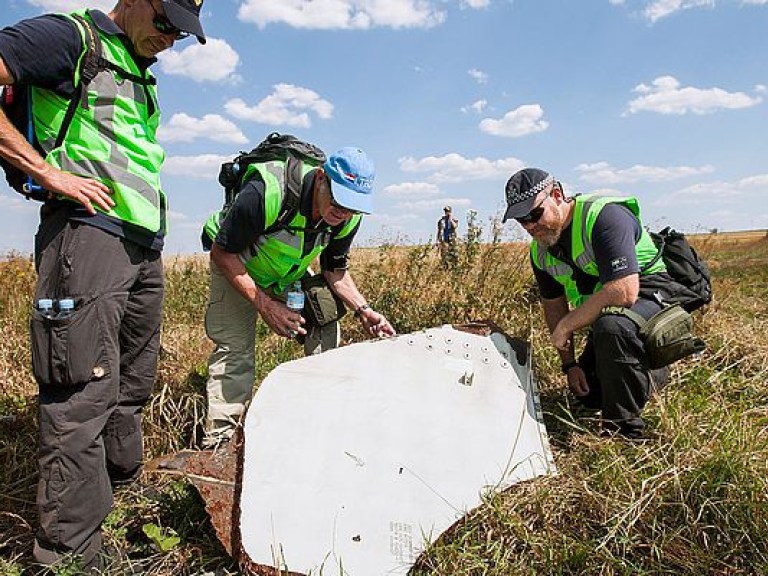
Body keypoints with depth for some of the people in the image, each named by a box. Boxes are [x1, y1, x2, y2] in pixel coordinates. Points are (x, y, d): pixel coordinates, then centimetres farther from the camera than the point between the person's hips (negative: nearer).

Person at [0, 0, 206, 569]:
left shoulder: (142, 74, 25)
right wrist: (48, 170, -14)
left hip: (145, 245, 9)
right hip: (89, 231, -9)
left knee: (132, 384, 13)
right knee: (85, 389, -9)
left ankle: (123, 496, 29)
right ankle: (68, 553, 1)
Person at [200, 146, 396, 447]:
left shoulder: (348, 217, -21)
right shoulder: (267, 192, -39)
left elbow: (335, 270, -4)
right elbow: (222, 253, -28)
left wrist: (362, 309, -20)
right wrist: (265, 305, -34)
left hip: (291, 271, 5)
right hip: (235, 264, -4)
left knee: (325, 321, -10)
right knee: (234, 346, -15)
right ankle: (217, 439, -4)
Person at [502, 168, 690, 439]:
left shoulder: (604, 215, -28)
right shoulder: (540, 250, -4)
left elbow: (623, 292, -38)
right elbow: (553, 304, 8)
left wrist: (565, 327, -27)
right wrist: (569, 364, 5)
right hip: (602, 315, 8)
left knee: (611, 326, -41)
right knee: (587, 395, 11)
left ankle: (623, 430, -23)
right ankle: (654, 374, 37)